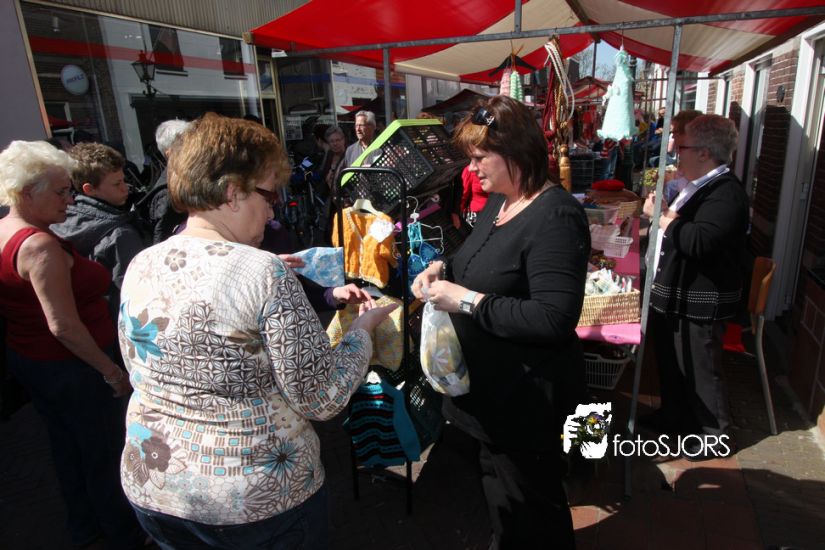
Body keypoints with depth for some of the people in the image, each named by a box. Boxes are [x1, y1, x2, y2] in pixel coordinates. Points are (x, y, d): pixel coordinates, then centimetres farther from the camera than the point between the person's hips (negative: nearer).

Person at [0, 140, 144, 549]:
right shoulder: (40, 244, -27)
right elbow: (63, 326, -29)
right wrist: (111, 370, -20)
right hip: (69, 367, -9)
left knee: (66, 446, 25)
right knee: (105, 454, 9)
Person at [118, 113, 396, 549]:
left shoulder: (139, 268, -4)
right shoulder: (264, 274, -23)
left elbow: (144, 374, 10)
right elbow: (322, 399, -20)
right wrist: (363, 329, -5)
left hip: (150, 486, 6)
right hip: (257, 500, -5)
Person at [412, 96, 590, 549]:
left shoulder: (555, 218, -25)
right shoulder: (498, 201, 5)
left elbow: (555, 320, -31)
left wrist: (468, 301, -28)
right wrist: (443, 268, -1)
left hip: (526, 394, -9)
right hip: (493, 384, 9)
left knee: (528, 511, 15)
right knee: (498, 483, 29)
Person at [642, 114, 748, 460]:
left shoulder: (726, 193, -21)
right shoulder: (699, 186, 11)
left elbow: (699, 241, -34)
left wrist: (662, 217, -21)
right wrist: (663, 213, 3)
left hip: (698, 304, -10)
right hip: (674, 296, 10)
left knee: (700, 371, 6)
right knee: (671, 363, 23)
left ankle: (713, 435, 27)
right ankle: (674, 416, 43)